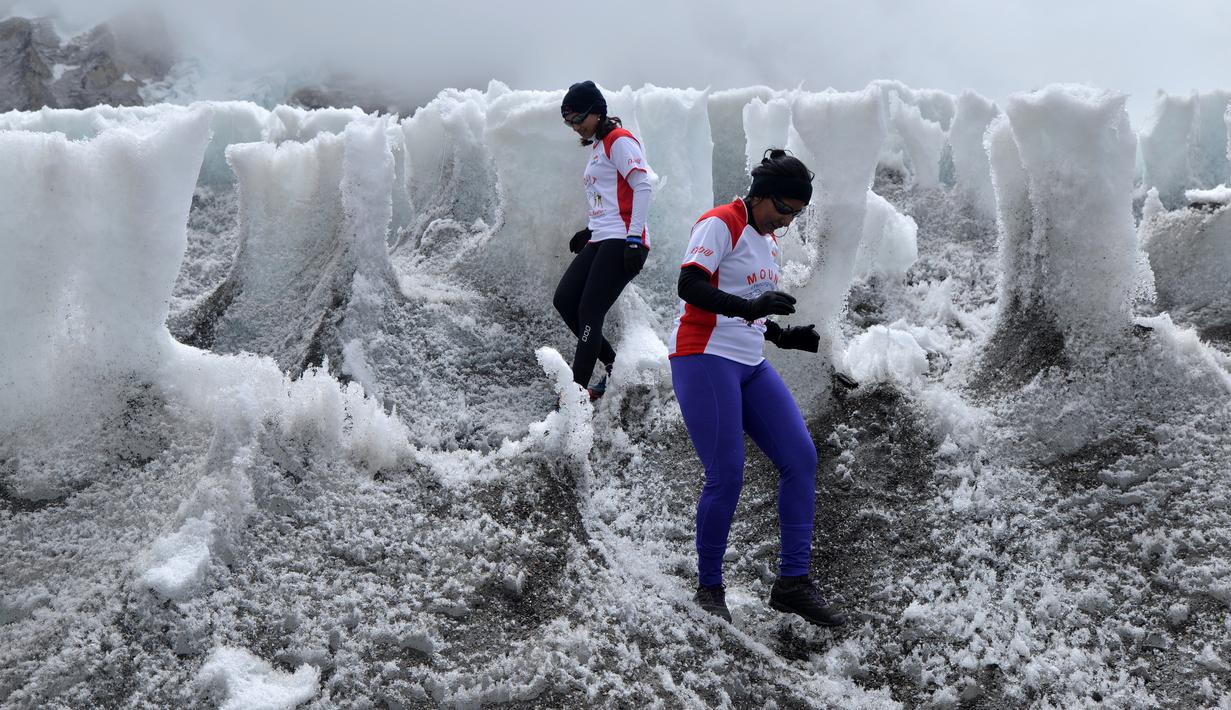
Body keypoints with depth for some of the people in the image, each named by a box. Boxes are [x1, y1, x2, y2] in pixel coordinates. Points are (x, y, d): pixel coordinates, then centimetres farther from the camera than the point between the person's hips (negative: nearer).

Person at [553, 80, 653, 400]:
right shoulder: (597, 146, 22)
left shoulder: (619, 139, -6)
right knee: (564, 301, 2)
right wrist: (590, 231, 18)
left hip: (621, 242, -10)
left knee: (589, 313, -13)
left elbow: (642, 187, -15)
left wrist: (634, 239, -22)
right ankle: (613, 363, 8)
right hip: (600, 241, 10)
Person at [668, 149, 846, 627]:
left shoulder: (768, 241, 19)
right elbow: (689, 286, -21)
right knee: (727, 477, -11)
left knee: (801, 459, -1)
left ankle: (792, 583, 5)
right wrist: (751, 305, -30)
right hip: (705, 360, -9)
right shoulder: (720, 224, -7)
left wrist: (785, 337, 13)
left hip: (751, 366, 9)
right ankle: (709, 587, 7)